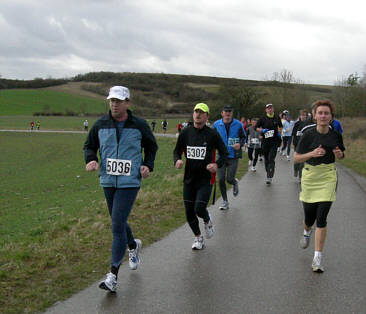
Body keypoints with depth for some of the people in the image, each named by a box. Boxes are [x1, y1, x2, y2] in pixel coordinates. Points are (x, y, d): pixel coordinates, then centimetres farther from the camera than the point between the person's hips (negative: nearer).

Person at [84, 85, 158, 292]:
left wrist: (147, 165, -2)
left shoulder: (139, 125, -2)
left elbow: (151, 146, 13)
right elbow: (89, 146, 14)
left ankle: (113, 275, -8)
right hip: (108, 181, 4)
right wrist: (91, 159, -7)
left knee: (118, 224, -12)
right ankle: (133, 246, 50)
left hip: (130, 182, -4)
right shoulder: (101, 124, 3)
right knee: (118, 222, 18)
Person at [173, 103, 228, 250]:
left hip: (205, 179, -3)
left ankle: (208, 221, 22)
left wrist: (217, 164, -16)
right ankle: (198, 238, 28)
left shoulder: (212, 134, -4)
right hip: (189, 178, 3)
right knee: (189, 212, 6)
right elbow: (177, 150, 14)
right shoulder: (185, 132, 4)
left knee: (199, 209, -14)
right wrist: (177, 160, -9)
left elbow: (224, 152, 3)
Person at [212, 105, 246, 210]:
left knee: (230, 179, -6)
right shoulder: (216, 124, 1)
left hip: (233, 156, -1)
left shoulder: (238, 124, -1)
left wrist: (240, 144, -10)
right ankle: (225, 202, 14)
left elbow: (243, 137, 10)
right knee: (221, 180, -3)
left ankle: (235, 183, 33)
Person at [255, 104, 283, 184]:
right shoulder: (263, 119, 0)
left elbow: (280, 126, 23)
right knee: (266, 159, 10)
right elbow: (256, 127, 6)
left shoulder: (277, 118, 5)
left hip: (274, 142, -1)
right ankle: (268, 173, 29)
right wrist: (262, 130, -12)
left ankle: (269, 177, -13)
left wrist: (279, 132, 5)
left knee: (271, 159, -11)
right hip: (265, 142, 1)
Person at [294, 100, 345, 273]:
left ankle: (318, 257, -4)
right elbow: (296, 158, -6)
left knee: (321, 218, -9)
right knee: (309, 216, 8)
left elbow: (341, 155, 15)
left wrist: (339, 154, -9)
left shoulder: (336, 135, -1)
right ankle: (306, 232, 47)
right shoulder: (308, 135, -8)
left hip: (328, 178, 0)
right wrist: (312, 153, -22)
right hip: (310, 177, 0)